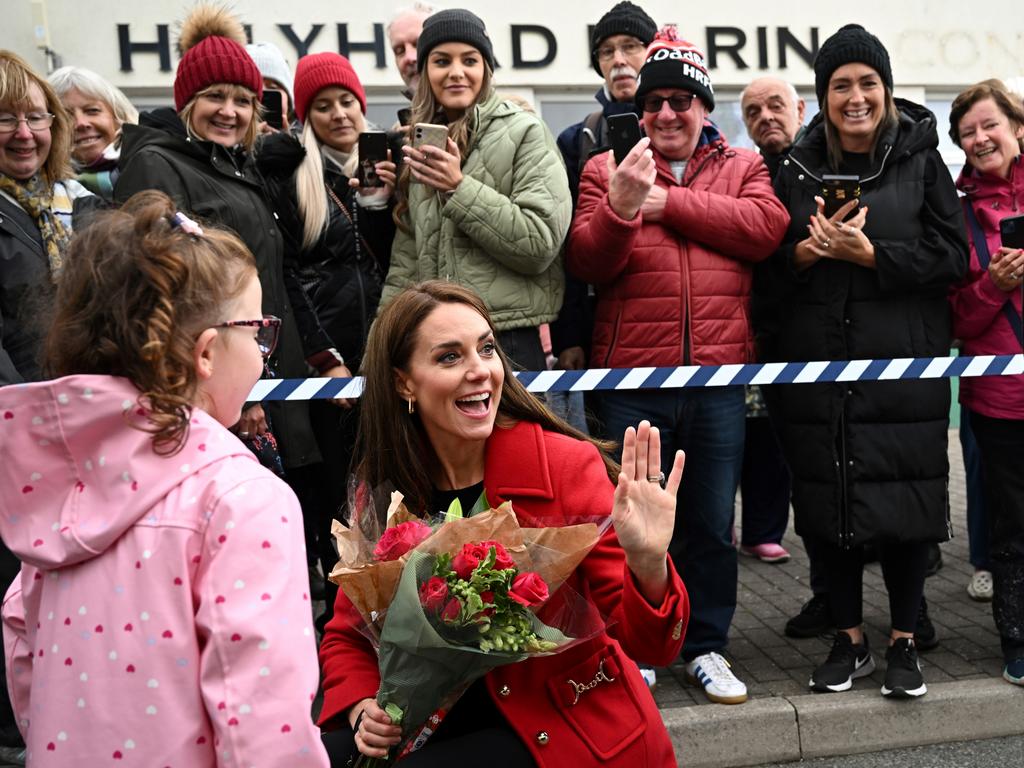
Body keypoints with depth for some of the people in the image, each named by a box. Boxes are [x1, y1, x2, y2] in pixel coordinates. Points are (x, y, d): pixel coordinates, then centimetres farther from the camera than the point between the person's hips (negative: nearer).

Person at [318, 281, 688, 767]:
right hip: (450, 720, 4)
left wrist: (648, 567, -39)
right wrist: (364, 710, -13)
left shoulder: (568, 466, -17)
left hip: (575, 729, -3)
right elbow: (348, 636, 7)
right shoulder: (382, 489, -5)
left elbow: (650, 646, -18)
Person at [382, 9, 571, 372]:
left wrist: (460, 188, -15)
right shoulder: (421, 145, 14)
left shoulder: (524, 132, -3)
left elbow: (541, 243, -13)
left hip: (506, 342, -5)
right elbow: (405, 260, 14)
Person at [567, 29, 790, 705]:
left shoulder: (745, 168, 11)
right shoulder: (606, 169, 8)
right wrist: (620, 206, -25)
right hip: (632, 381, -1)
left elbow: (767, 226, -11)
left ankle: (707, 646, 28)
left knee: (712, 524, 11)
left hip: (719, 380, 1)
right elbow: (587, 263, -5)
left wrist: (666, 202, -9)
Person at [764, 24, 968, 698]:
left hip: (905, 362, -2)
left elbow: (953, 256, -4)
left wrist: (869, 253, -15)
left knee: (905, 501, 2)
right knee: (831, 501, 6)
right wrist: (809, 250, -13)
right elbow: (773, 260, 8)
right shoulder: (798, 169, 8)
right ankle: (851, 639, 23)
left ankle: (905, 642, 20)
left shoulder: (920, 159, 3)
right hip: (819, 362, 2)